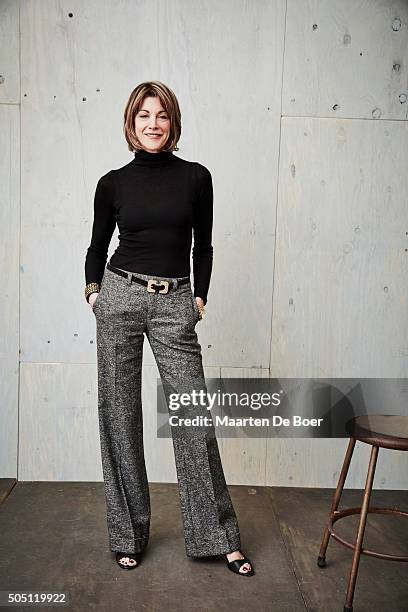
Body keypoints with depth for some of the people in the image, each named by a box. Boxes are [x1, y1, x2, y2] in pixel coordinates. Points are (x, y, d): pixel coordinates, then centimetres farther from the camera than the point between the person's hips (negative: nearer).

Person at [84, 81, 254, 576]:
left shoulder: (196, 177, 5)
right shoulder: (112, 183, 6)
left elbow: (202, 245, 12)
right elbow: (97, 246, 15)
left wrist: (200, 296, 4)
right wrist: (93, 290, 1)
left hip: (174, 304, 0)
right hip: (119, 297, 1)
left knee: (193, 417, -1)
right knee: (119, 414, 5)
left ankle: (218, 536, 16)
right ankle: (128, 534, 22)